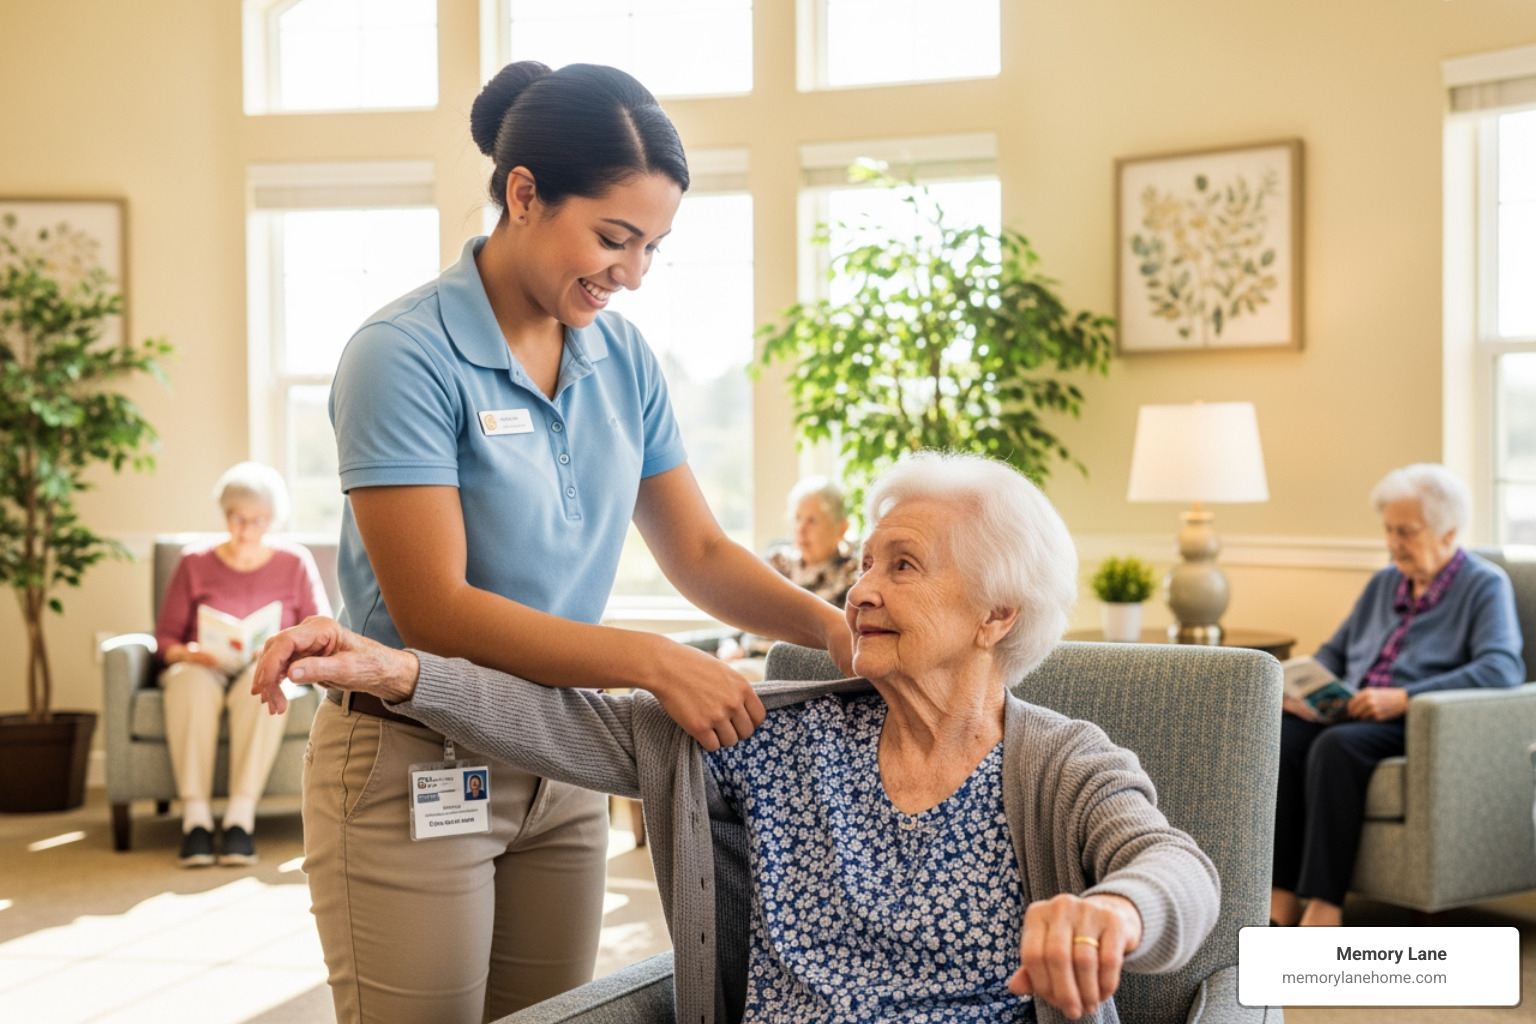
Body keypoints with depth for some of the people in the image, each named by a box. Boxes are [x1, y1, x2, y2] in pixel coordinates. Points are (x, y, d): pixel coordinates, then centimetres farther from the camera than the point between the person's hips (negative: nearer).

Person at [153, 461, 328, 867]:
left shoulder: (296, 563, 11)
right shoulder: (194, 563, 12)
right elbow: (165, 639, 7)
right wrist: (186, 654, -17)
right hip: (205, 669, 1)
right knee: (190, 682, -38)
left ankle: (240, 818, -44)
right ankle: (195, 818, -42)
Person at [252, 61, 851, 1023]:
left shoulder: (623, 357, 3)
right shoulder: (405, 356, -16)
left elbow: (700, 552, 6)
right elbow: (435, 608, -22)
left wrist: (829, 622, -13)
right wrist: (653, 661, -28)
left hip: (563, 772, 6)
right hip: (414, 767, -5)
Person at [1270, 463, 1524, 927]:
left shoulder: (1486, 585, 1)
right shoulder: (1383, 583, 23)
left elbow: (1500, 668, -16)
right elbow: (1335, 650, 30)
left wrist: (1404, 698, -23)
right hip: (1354, 715, 6)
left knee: (1337, 746, -36)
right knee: (1281, 736, -26)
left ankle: (1324, 907, -34)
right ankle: (1282, 901, -29)